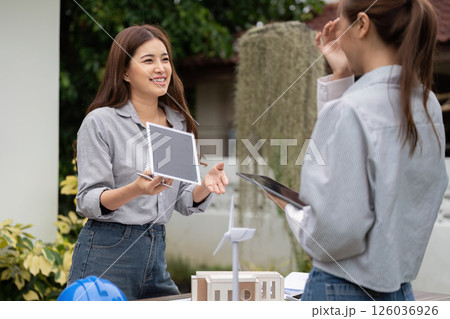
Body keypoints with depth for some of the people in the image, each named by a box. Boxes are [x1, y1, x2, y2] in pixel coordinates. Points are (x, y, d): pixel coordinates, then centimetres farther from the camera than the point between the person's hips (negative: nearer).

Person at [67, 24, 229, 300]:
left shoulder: (178, 123, 10)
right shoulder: (100, 122, -8)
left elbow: (184, 201, 11)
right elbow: (88, 202, -12)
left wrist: (205, 185, -11)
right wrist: (136, 189, -29)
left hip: (157, 251, 6)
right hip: (107, 252, -6)